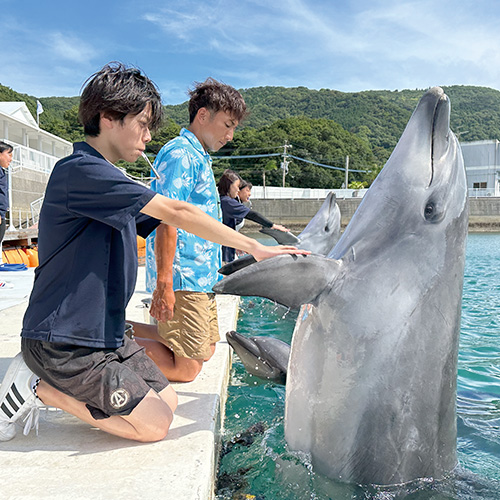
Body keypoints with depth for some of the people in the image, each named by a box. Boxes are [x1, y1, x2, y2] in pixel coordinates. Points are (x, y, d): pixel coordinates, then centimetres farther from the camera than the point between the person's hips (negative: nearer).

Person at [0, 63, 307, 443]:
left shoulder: (111, 182, 14)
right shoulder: (81, 170, -19)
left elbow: (163, 224, 12)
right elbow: (176, 213, -23)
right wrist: (253, 248, -18)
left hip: (104, 333, 9)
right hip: (63, 341, -9)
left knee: (168, 400, 10)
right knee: (154, 424, -6)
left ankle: (56, 383, 14)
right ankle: (40, 387, 2)